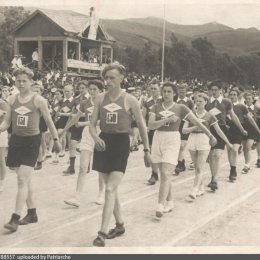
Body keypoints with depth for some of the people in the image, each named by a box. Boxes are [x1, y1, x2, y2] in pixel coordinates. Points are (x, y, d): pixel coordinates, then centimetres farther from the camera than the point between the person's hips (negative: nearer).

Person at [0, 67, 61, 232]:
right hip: (16, 140, 5)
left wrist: (56, 140, 5)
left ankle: (15, 219, -10)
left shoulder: (38, 100, -8)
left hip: (32, 141, -5)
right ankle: (32, 213, 26)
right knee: (25, 180, 13)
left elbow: (49, 121, 1)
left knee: (22, 180, -12)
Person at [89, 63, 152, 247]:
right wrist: (96, 137, -17)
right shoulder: (100, 98, 4)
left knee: (111, 189, -12)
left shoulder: (130, 100, -6)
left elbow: (142, 126, 1)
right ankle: (120, 225, 30)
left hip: (121, 144, -4)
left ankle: (102, 233, -9)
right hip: (104, 143, 5)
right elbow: (92, 124, 4)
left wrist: (147, 150, 3)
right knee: (111, 188, 13)